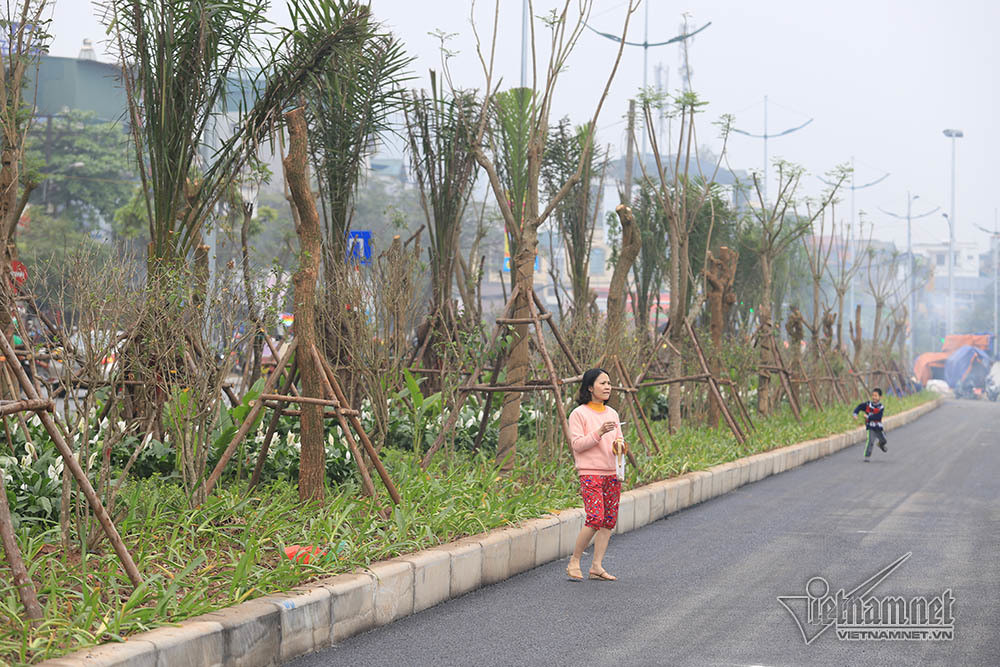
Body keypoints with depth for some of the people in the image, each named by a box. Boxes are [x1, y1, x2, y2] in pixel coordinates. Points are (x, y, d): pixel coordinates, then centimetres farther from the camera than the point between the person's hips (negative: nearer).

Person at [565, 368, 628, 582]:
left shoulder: (612, 414, 15)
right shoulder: (579, 414, -3)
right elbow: (577, 444, -10)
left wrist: (619, 444, -5)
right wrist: (600, 432, -20)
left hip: (612, 473, 6)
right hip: (590, 473, -6)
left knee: (609, 520, 1)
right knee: (595, 518, -17)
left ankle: (597, 566, 5)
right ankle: (574, 563, -4)